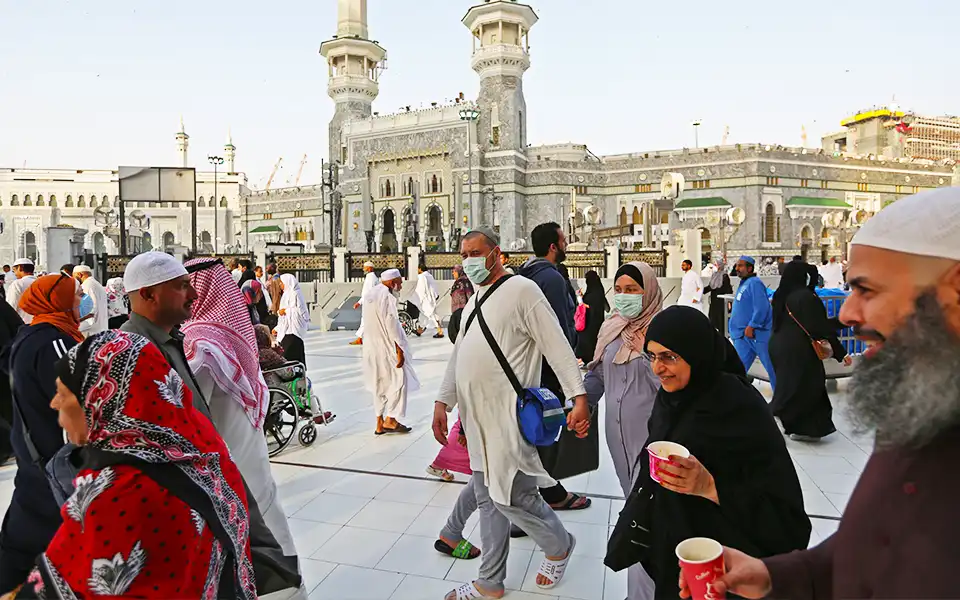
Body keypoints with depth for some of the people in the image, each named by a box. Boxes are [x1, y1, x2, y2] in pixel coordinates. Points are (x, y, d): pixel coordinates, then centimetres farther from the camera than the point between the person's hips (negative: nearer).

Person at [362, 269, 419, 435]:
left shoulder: (370, 294, 13)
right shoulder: (387, 296, -15)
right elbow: (391, 324, -18)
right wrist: (399, 350, -15)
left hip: (371, 347, 9)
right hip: (386, 347, -9)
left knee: (380, 384, 14)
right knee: (399, 379, 1)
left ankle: (380, 424, 18)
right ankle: (390, 419, 3)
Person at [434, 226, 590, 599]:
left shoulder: (521, 289, -10)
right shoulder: (474, 300, 16)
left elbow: (557, 347, -14)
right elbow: (458, 356, 20)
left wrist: (579, 397, -20)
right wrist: (443, 401, 17)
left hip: (508, 418, -8)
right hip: (477, 418, 8)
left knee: (512, 496, -1)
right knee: (488, 499, 16)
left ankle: (559, 546, 29)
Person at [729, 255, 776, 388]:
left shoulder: (754, 283, -16)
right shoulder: (744, 283, 14)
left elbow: (761, 308, -24)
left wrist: (751, 326, -22)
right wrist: (736, 330, 21)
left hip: (757, 333, -9)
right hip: (743, 334, 9)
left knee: (772, 366, 4)